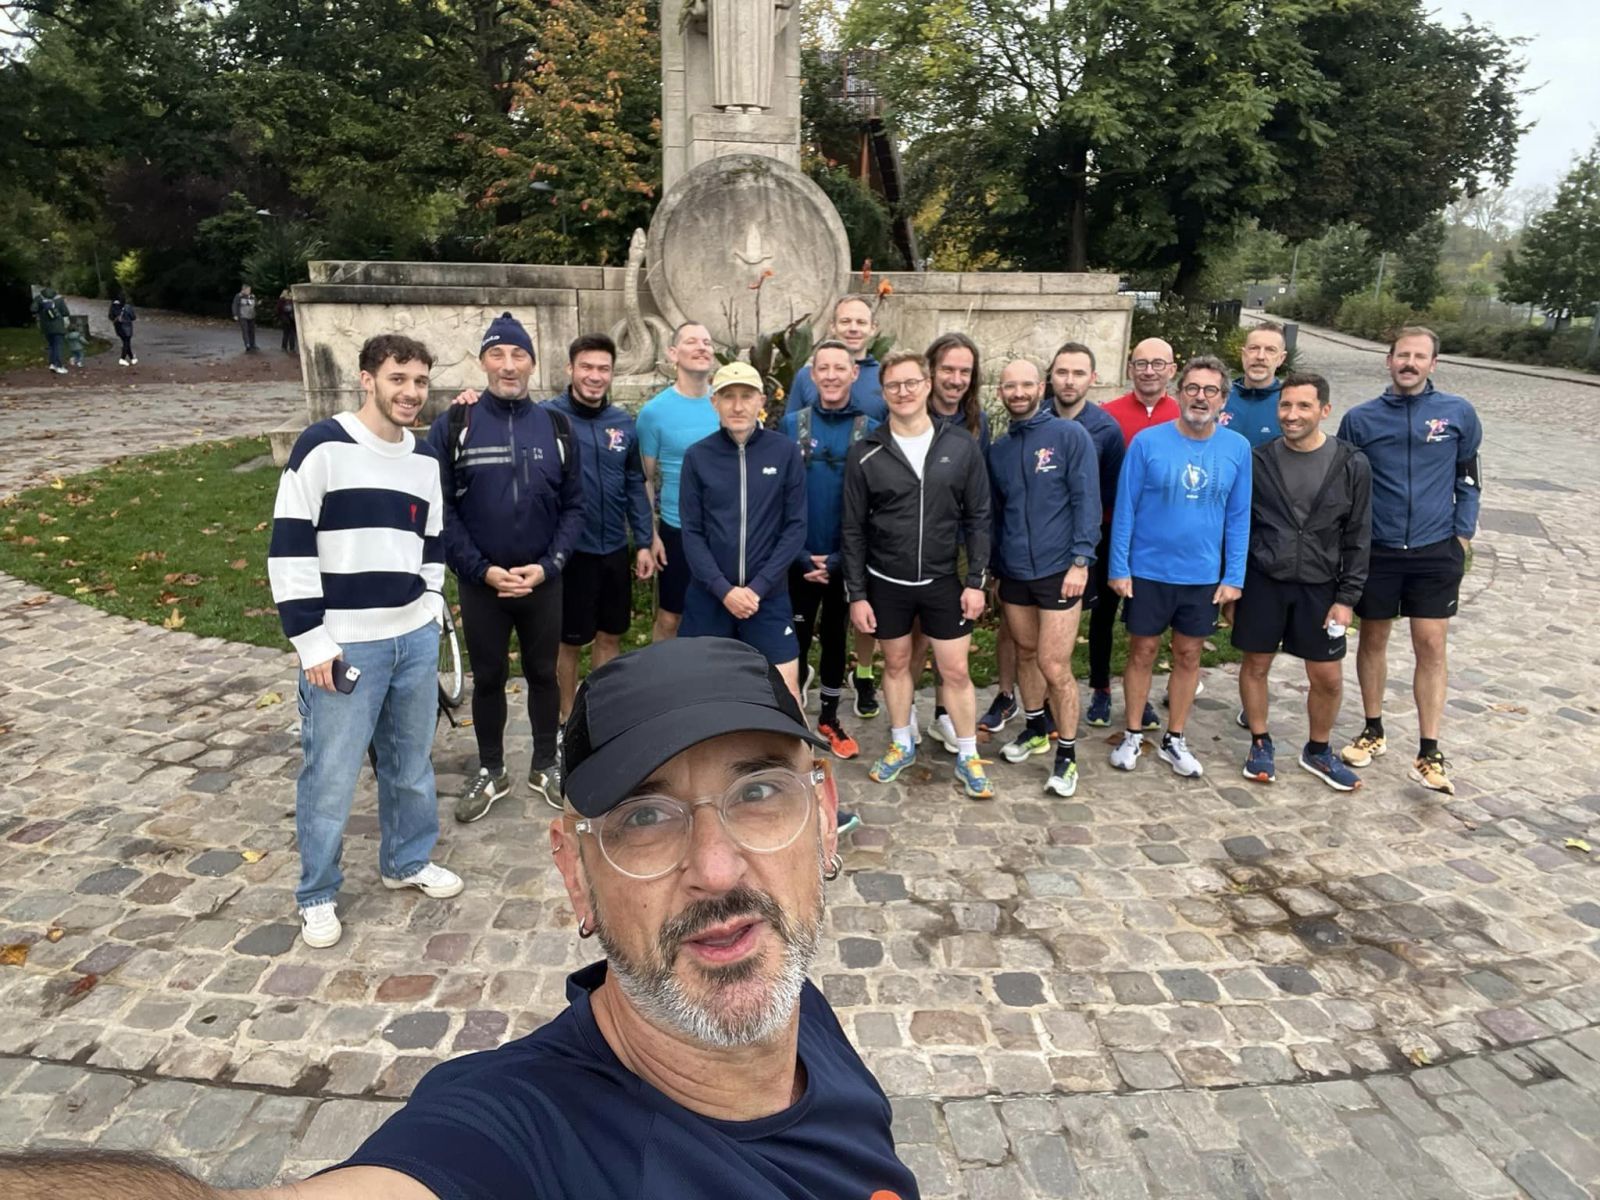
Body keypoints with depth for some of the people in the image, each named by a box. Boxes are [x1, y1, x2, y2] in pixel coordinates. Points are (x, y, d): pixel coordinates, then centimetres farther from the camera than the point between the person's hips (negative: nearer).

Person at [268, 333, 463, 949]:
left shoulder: (426, 458, 9)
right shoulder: (323, 447, -10)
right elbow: (289, 548, -11)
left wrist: (431, 613, 11)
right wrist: (311, 640, -13)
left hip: (416, 639, 6)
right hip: (345, 644, -5)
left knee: (411, 761, 17)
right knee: (330, 774, 3)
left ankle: (408, 861, 37)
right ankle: (317, 895, 22)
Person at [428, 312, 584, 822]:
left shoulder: (557, 426, 0)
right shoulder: (453, 425, -5)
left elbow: (573, 506, 0)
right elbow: (440, 508, -6)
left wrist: (547, 565, -11)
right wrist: (482, 570, -13)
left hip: (544, 582, 1)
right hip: (480, 582, -1)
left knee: (543, 674, 14)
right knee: (487, 679, 13)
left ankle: (546, 765, 31)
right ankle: (490, 771, 30)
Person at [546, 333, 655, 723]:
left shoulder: (624, 422, 3)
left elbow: (635, 485, 7)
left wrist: (644, 543, 5)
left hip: (615, 549, 4)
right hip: (570, 551, -4)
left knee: (610, 635, 15)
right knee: (570, 640, 10)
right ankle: (570, 718, 27)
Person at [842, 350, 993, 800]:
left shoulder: (961, 446, -4)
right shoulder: (865, 453, -6)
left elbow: (977, 518, 0)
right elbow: (853, 530, -2)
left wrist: (975, 581, -4)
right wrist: (856, 594, -5)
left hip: (944, 581, 0)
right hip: (886, 582, 0)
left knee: (955, 670, 5)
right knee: (896, 663, 15)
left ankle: (967, 757, 22)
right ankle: (902, 745, 34)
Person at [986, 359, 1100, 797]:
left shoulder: (1070, 435, -6)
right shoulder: (999, 449, 10)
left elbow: (1087, 501, -10)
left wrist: (1081, 560, -16)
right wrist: (990, 569, 16)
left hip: (1058, 571, -5)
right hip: (1013, 573, 5)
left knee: (1054, 667, -6)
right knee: (1026, 654, 16)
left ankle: (1067, 755, 9)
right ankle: (1035, 729, 36)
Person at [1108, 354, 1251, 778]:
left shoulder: (1237, 448, -2)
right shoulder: (1148, 441, -9)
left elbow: (1239, 517, 2)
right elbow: (1124, 508, -6)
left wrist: (1233, 576, -2)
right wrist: (1118, 568, -8)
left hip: (1204, 576, 2)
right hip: (1148, 571, -2)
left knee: (1188, 656, 12)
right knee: (1142, 652, 9)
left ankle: (1174, 740, 27)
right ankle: (1133, 736, 24)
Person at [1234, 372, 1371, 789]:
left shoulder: (1351, 465, -5)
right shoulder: (1258, 460, -4)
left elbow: (1358, 538, -1)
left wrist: (1346, 598, -5)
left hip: (1320, 587, 0)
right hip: (1262, 582, 0)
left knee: (1328, 678, 6)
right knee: (1256, 665, 8)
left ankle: (1318, 751, 28)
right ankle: (1260, 744, 28)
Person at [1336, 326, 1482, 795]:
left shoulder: (1459, 414, 0)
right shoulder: (1361, 419, -1)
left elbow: (1468, 478, 8)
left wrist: (1462, 535, 2)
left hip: (1436, 552, 0)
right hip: (1375, 550, 1)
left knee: (1431, 645, -1)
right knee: (1373, 638, 10)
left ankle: (1429, 753, 6)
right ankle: (1373, 731, 26)